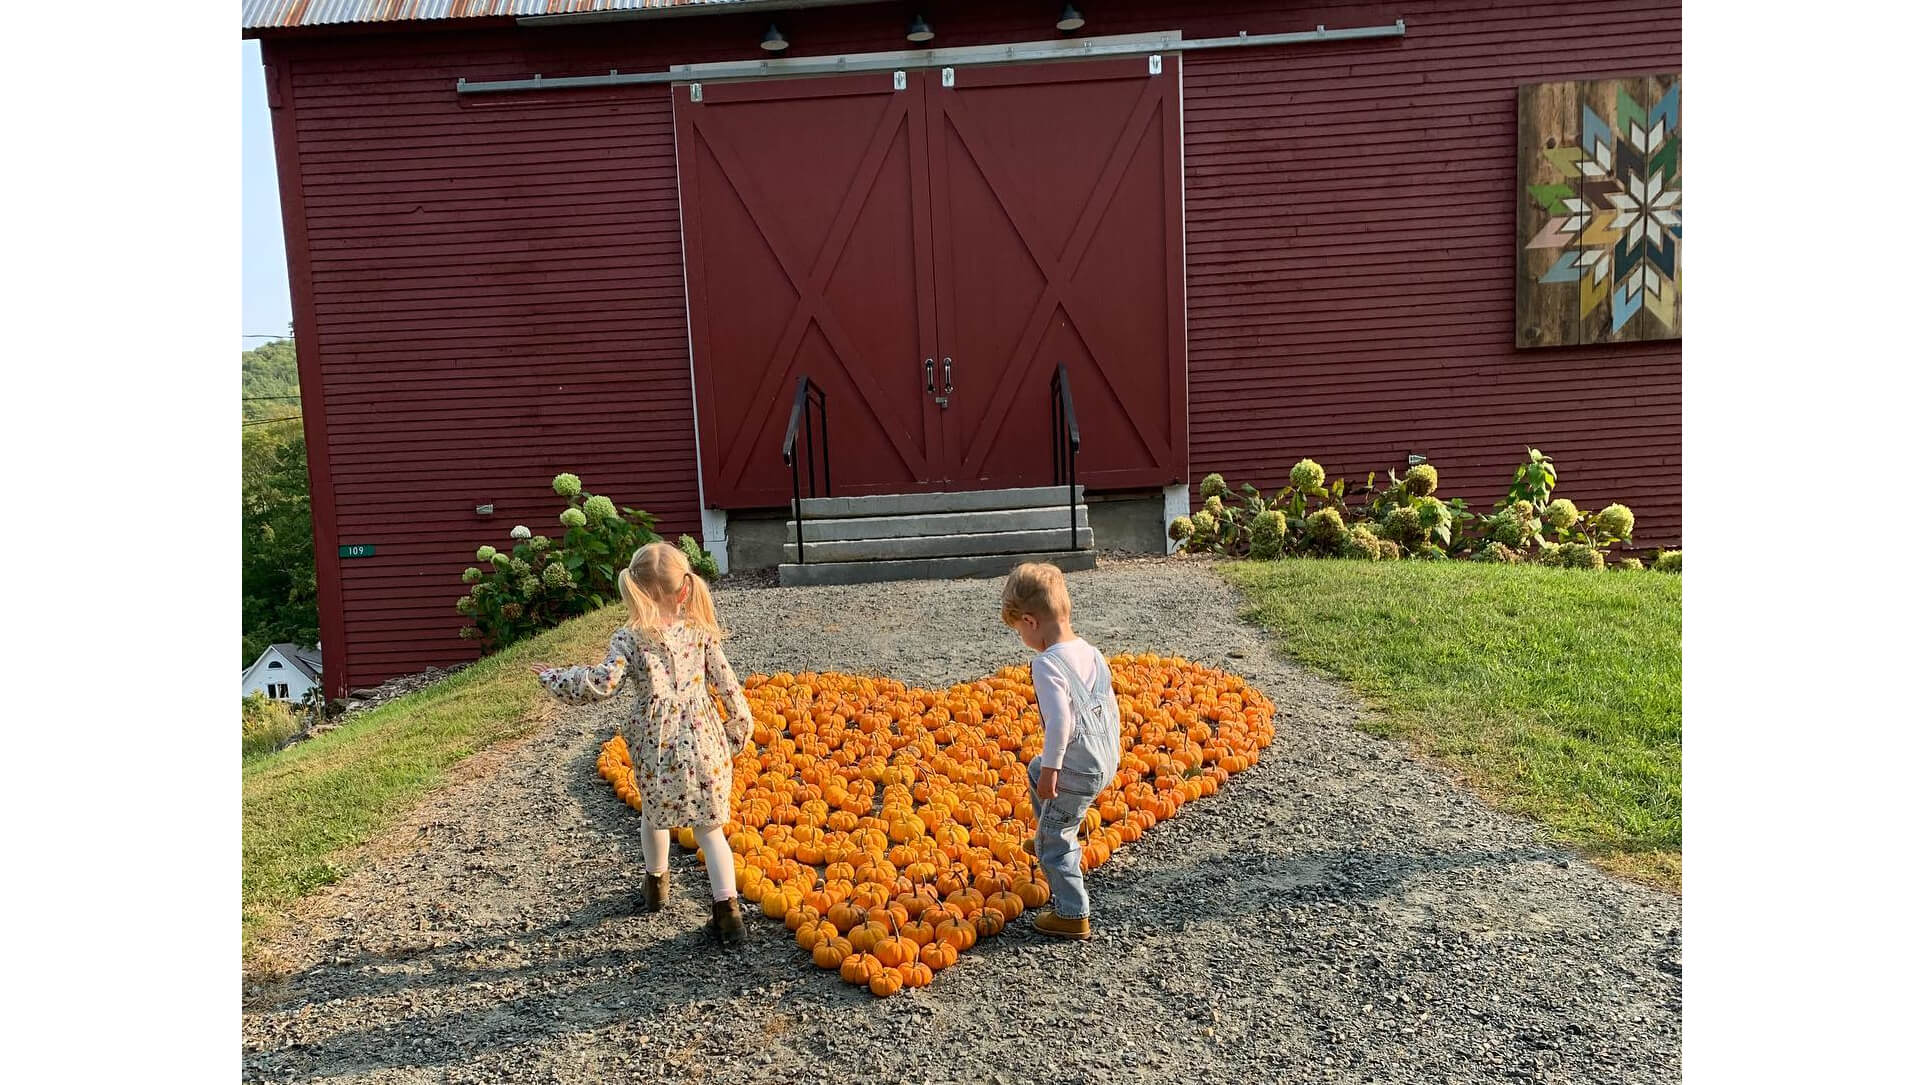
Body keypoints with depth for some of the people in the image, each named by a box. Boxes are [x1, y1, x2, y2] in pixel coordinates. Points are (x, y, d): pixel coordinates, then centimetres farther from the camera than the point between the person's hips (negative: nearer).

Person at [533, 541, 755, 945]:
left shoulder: (629, 639, -10)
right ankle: (728, 913, 2)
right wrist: (740, 723, 15)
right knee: (709, 828, 7)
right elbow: (725, 680, 2)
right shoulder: (700, 630, -2)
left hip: (656, 745, -1)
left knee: (655, 817, 25)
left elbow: (601, 684, -19)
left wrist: (555, 677, -2)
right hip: (702, 738, 1)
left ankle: (656, 887, 47)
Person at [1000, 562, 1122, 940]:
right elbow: (1111, 704, 10)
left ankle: (1072, 914, 19)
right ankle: (1054, 841, 51)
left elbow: (1060, 720, -32)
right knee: (1036, 770, 34)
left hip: (1078, 769, -9)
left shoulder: (1047, 664, -23)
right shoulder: (1089, 651, 3)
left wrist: (1051, 768, -23)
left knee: (1053, 841, 9)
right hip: (1106, 760, 9)